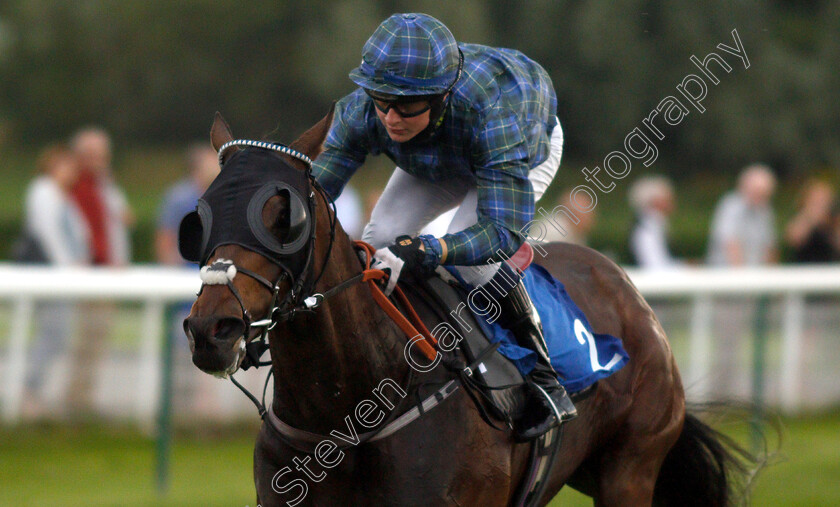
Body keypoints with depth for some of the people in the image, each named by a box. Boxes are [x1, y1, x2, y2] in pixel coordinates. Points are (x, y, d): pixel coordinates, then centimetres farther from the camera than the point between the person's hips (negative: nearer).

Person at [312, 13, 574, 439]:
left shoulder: (489, 114, -49)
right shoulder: (362, 112, -36)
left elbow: (502, 231, -50)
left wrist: (424, 251, -65)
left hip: (531, 148, -5)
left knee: (469, 248, -28)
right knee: (381, 236, -15)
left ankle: (545, 382, -16)